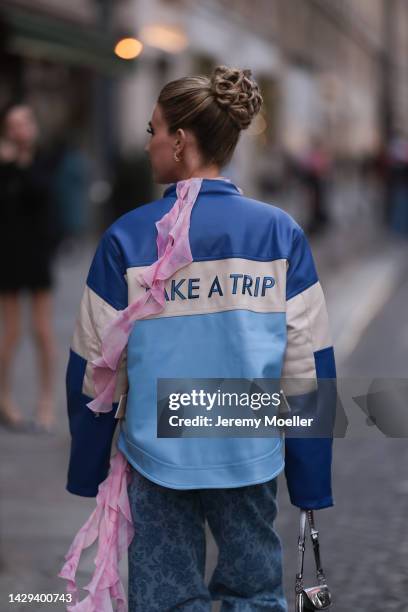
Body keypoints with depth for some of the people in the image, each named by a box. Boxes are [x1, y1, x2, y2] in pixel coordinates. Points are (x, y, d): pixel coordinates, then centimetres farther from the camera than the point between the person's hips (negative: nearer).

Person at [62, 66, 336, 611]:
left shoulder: (128, 238, -10)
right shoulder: (281, 233, -6)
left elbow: (95, 365, -4)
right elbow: (309, 362, -5)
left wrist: (87, 470, 9)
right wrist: (312, 479, 3)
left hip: (159, 457, -1)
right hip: (251, 456, 1)